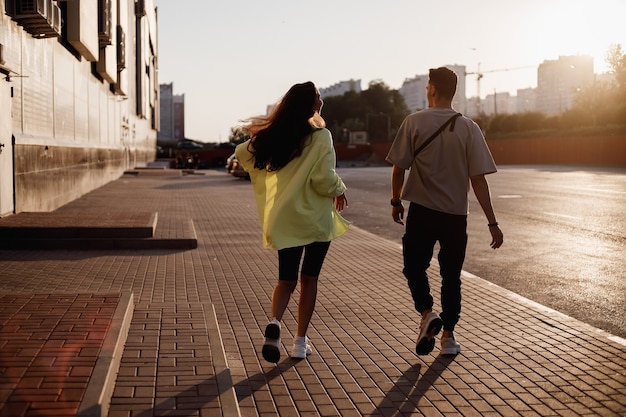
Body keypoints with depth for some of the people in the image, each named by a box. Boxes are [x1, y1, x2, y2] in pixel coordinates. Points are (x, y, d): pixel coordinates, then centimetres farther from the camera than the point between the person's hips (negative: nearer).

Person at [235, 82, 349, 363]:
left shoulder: (272, 137, 0)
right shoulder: (320, 136, -14)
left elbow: (241, 153, 12)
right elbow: (323, 180, -20)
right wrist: (339, 190, 1)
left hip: (284, 220, 3)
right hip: (316, 218, -3)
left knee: (286, 279, 13)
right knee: (309, 279, 12)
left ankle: (275, 323, -15)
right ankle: (300, 342, 15)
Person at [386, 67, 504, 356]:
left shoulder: (414, 122, -7)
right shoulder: (468, 128, -4)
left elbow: (398, 168, -5)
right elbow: (478, 178, -8)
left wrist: (396, 201, 12)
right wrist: (492, 222, -4)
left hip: (421, 212, -2)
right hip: (456, 214, 2)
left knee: (414, 267, 14)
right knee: (451, 276, 14)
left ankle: (427, 313, -9)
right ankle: (448, 336, 18)